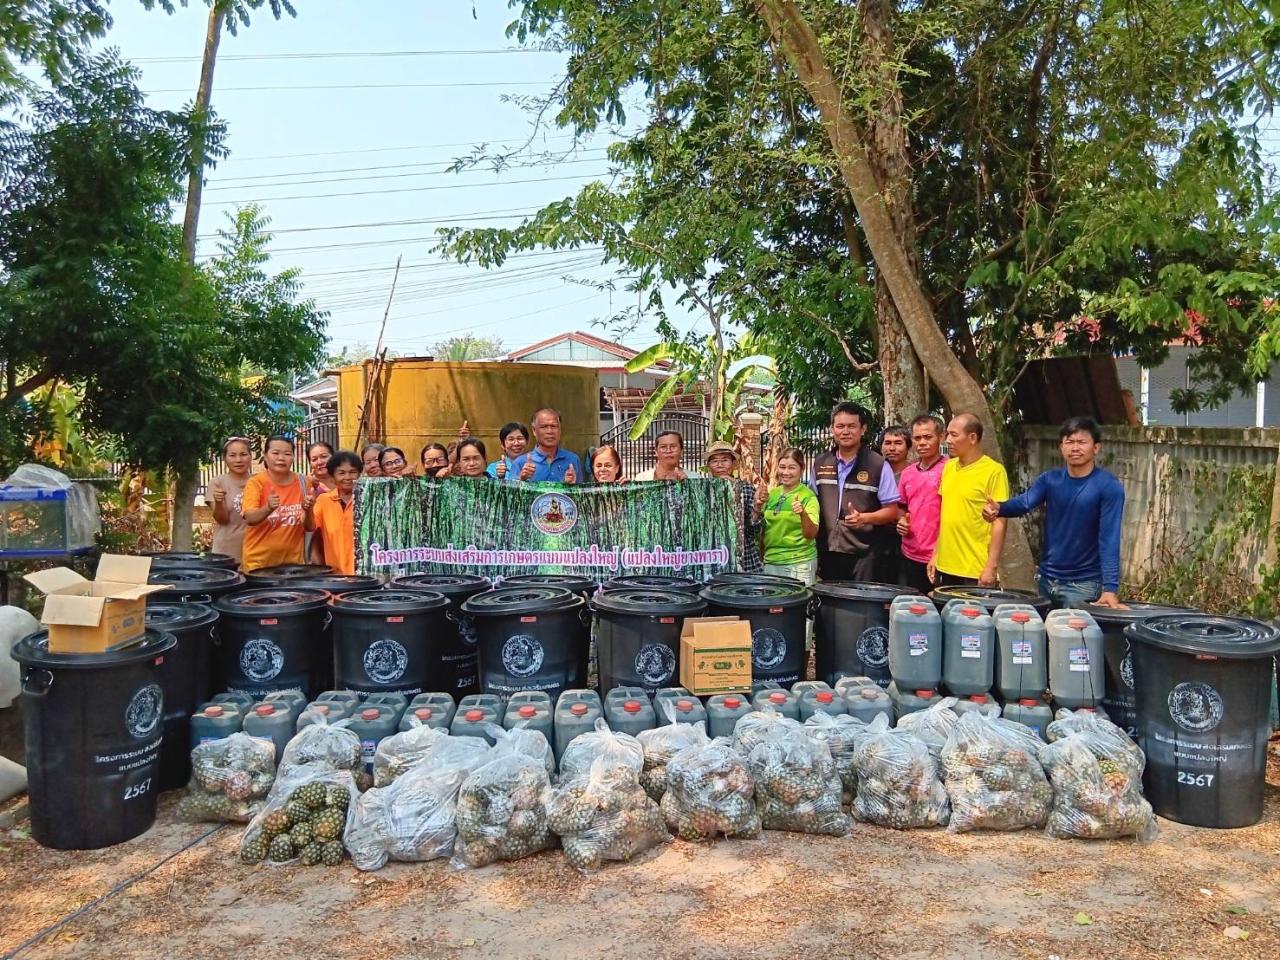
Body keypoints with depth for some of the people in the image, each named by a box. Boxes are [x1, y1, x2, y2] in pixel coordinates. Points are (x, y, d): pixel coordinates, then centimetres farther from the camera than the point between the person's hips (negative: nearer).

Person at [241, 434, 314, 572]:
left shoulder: (301, 482, 1)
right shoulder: (256, 482, -7)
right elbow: (249, 519, -19)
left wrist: (308, 510, -16)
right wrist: (268, 508, -37)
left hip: (292, 560, 3)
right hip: (259, 561, -2)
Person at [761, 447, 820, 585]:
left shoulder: (808, 496, -8)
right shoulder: (772, 494, 8)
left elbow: (812, 534, -19)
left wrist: (803, 513, -33)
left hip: (798, 563, -5)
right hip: (771, 561, 5)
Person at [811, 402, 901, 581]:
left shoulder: (878, 465, -4)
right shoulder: (820, 464, 9)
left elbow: (892, 511, -2)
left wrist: (863, 518, -20)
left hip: (864, 555, -4)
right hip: (827, 552, 4)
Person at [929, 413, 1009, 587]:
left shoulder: (993, 471, -11)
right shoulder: (948, 467, 8)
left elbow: (1000, 522, -12)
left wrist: (991, 567, -15)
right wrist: (935, 554, 13)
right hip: (945, 567, 6)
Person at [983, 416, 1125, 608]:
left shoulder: (1109, 486, -11)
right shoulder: (1050, 479, 2)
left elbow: (1109, 539, -18)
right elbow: (1024, 502, -15)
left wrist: (1110, 588, -27)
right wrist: (998, 508, -38)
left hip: (1083, 584, -5)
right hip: (1046, 579, 5)